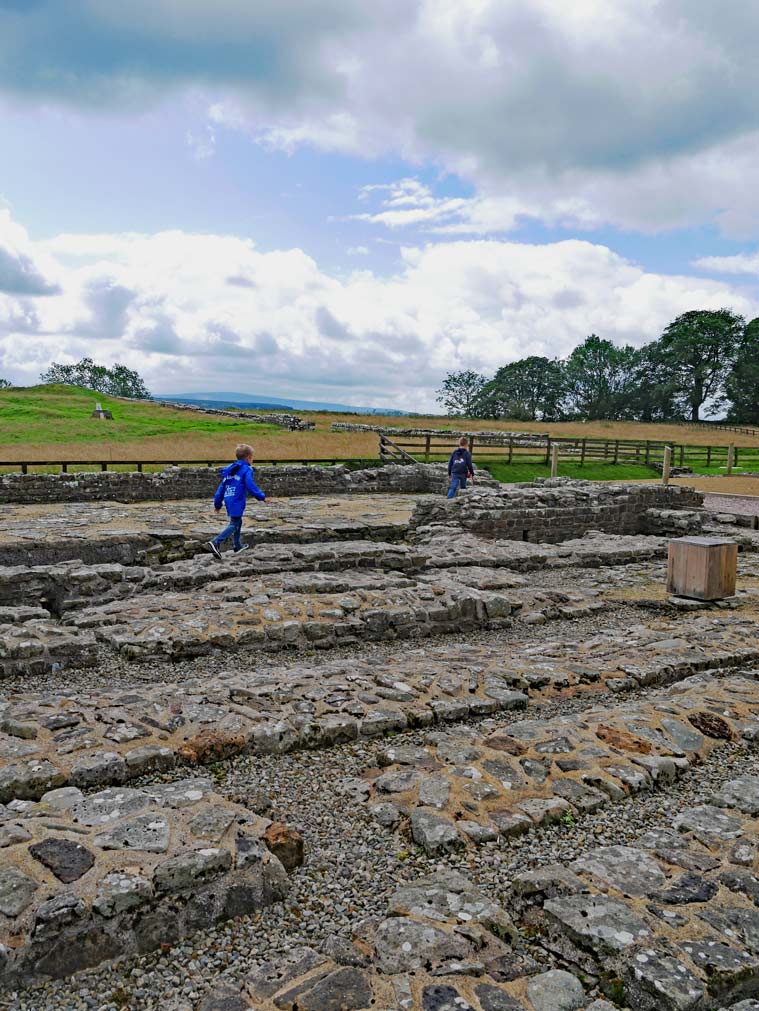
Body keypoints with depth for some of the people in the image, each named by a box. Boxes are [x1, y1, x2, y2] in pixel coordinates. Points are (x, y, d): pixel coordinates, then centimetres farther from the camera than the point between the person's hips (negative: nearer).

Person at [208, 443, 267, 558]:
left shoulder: (230, 470, 17)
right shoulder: (246, 470, -8)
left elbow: (221, 487, 17)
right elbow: (251, 486, -17)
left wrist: (217, 503, 21)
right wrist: (262, 497, -6)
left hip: (228, 500, 8)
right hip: (237, 501, -8)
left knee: (237, 522, 23)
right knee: (234, 525, -7)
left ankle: (237, 545, 33)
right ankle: (216, 542, -22)